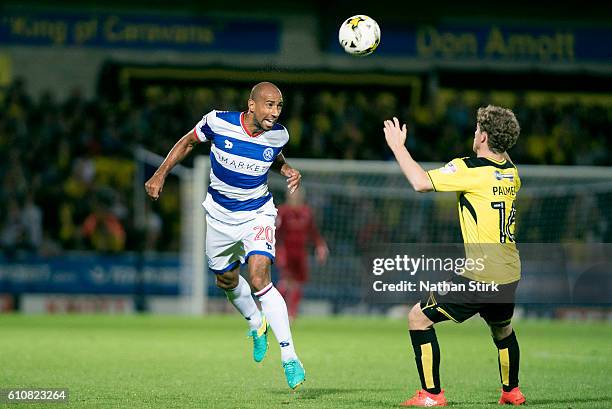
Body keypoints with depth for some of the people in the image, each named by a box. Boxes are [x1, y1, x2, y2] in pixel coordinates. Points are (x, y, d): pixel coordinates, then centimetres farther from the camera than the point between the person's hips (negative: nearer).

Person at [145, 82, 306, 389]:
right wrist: (160, 175, -4)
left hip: (257, 214, -2)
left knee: (258, 278, -21)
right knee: (227, 281, 16)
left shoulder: (278, 135, -13)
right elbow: (188, 142, 1)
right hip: (220, 214, 2)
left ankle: (289, 358, -20)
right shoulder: (218, 122, -19)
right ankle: (257, 325, 48)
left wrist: (288, 171, -9)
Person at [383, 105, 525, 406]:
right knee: (502, 328, 33)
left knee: (418, 318, 4)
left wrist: (397, 146, -6)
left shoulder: (469, 169, -13)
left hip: (478, 277, -7)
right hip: (509, 276, 8)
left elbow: (421, 182, -18)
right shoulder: (510, 172, 8)